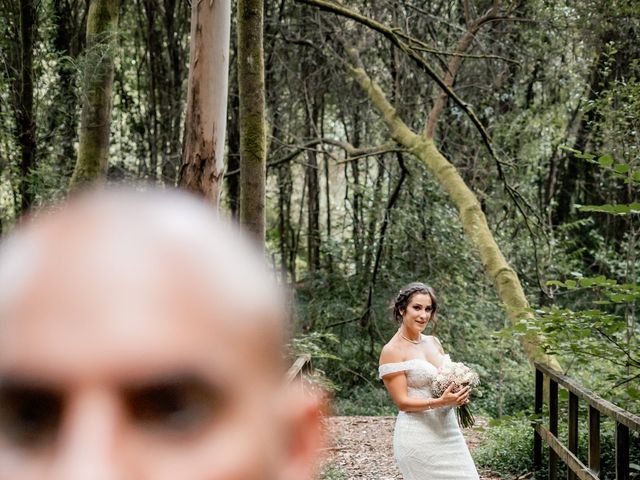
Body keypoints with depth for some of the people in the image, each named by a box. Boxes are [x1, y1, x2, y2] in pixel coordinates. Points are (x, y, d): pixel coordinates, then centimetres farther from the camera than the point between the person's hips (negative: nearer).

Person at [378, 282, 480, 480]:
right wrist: (439, 402, -24)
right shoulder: (392, 351, -9)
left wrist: (459, 396, -2)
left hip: (449, 432, 6)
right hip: (418, 436, -6)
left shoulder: (434, 342, 10)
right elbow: (402, 402, -11)